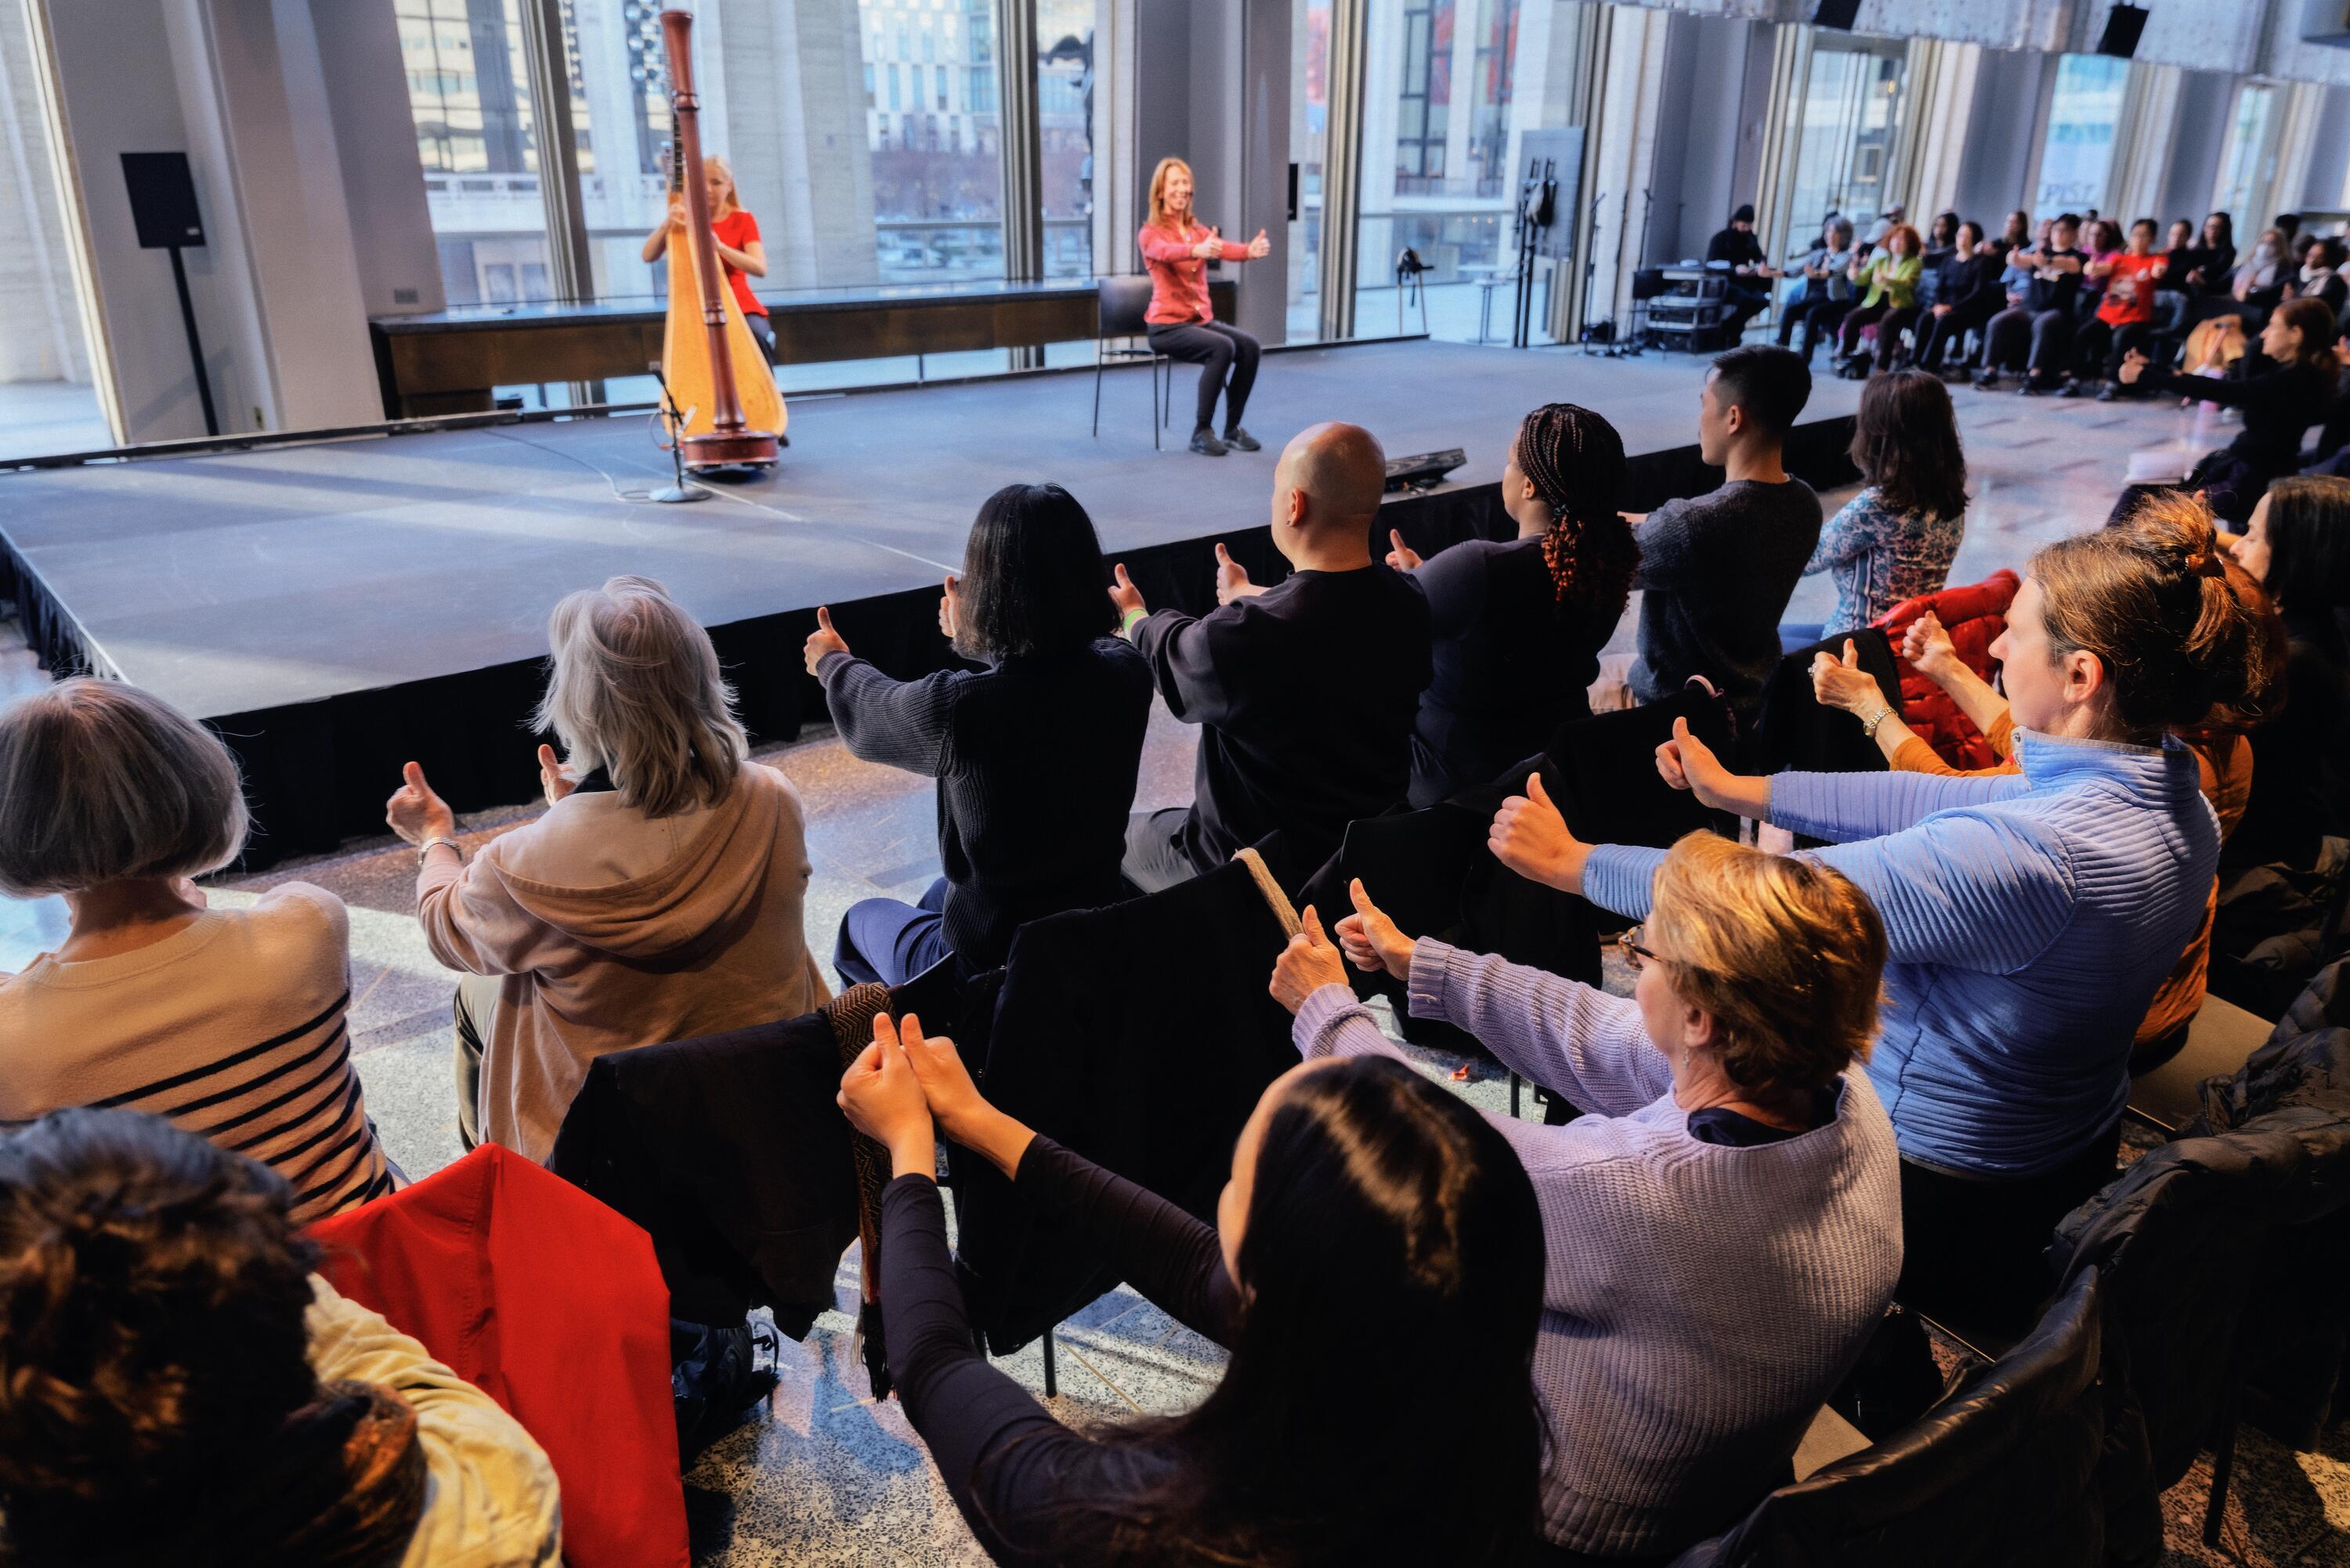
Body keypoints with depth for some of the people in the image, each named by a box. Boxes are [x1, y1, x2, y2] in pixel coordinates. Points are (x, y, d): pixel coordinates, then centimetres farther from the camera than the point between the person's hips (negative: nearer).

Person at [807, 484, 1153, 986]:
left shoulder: (957, 708, -29)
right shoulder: (1127, 675, -16)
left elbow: (865, 716, -4)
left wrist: (833, 662, 19)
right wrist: (970, 636, 26)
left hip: (989, 962, -5)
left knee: (863, 918, 28)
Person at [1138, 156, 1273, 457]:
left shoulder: (1198, 229, 10)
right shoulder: (1150, 233, -6)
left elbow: (1223, 247, -13)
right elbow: (1166, 251, -32)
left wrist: (1251, 250, -36)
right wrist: (1197, 251, -54)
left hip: (1202, 319, 6)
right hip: (1167, 325, -6)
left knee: (1249, 346, -17)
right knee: (1222, 348, -30)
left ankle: (1233, 428, -2)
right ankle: (1201, 432, -19)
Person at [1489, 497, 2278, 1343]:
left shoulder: (2023, 854, -36)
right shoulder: (2174, 800, -8)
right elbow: (1943, 800, 1)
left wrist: (1571, 861, -18)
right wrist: (1741, 789, 8)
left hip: (1942, 1201, -8)